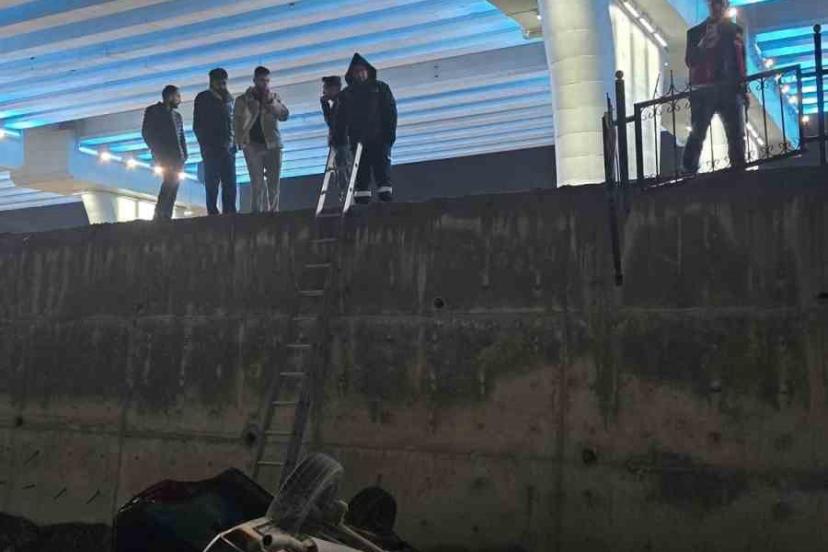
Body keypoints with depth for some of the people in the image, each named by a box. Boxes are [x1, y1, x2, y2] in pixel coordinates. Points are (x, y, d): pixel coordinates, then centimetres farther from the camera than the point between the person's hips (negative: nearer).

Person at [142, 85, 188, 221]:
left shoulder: (177, 115, 25)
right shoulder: (153, 111, 8)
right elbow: (146, 132, -1)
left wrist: (184, 155, 5)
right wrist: (158, 151, -10)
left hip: (176, 157, 6)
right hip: (163, 155, -6)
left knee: (173, 185, -4)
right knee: (170, 181, -23)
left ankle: (166, 216, -6)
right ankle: (159, 214, -23)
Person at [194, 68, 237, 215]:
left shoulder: (228, 98, 17)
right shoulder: (203, 98, 6)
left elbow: (231, 122, 16)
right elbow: (197, 125, 3)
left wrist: (232, 142, 3)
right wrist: (205, 145, -6)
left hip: (228, 148, 3)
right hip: (211, 148, -3)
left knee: (230, 183, -5)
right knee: (212, 183, -6)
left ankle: (229, 213, -6)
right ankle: (213, 213, -7)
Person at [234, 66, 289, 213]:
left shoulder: (274, 97, 13)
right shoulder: (243, 99, 7)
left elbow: (285, 115, 1)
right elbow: (237, 122, 4)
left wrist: (271, 101, -11)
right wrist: (240, 141, -10)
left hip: (272, 144, 2)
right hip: (253, 145, -2)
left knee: (273, 183, 2)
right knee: (257, 182, -7)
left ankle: (272, 211, 6)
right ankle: (258, 212, -10)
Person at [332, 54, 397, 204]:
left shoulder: (380, 87, 11)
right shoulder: (346, 94, 16)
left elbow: (390, 110, 3)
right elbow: (340, 118, 12)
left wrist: (390, 132, -8)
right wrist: (338, 139, 0)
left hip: (379, 137, -2)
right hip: (357, 139, 2)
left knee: (382, 168, -7)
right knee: (361, 171, 0)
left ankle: (386, 195, -10)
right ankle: (362, 199, -1)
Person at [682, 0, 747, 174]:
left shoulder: (736, 30, 15)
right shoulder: (696, 32, 10)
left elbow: (742, 61, 15)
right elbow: (690, 61, 0)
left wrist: (743, 89, 8)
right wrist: (702, 45, -17)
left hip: (730, 89, 2)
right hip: (703, 90, -2)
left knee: (736, 135, -3)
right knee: (697, 134, -10)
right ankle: (689, 172, -12)